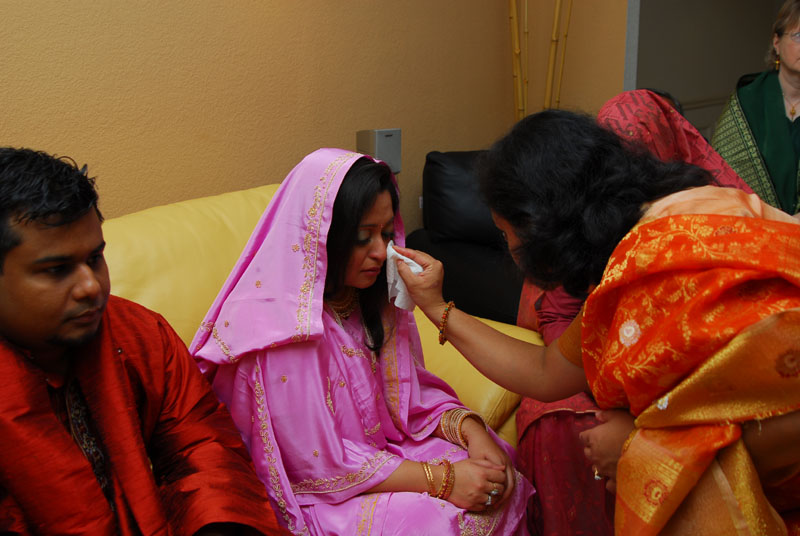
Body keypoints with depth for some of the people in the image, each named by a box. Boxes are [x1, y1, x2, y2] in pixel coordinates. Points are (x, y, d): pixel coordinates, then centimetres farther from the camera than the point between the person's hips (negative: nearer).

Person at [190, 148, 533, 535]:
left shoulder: (372, 300, -1)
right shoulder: (277, 327, -25)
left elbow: (411, 391, 6)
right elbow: (320, 463, -22)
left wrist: (469, 428, -14)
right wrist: (441, 479, -24)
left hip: (383, 449, 7)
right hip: (314, 495, -7)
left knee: (501, 484, -8)